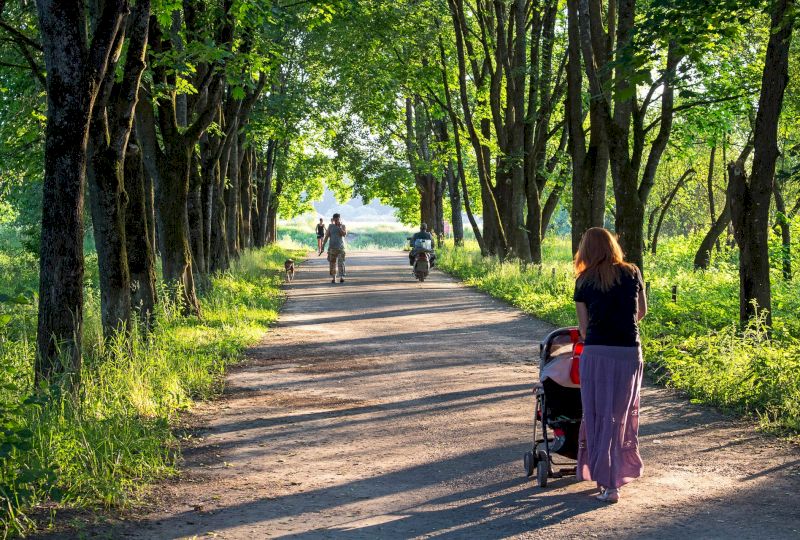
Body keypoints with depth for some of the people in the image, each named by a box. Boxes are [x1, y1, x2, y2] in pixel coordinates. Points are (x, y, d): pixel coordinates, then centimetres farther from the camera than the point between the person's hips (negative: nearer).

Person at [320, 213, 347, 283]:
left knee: (341, 262, -13)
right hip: (332, 247, 2)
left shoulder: (343, 226, 5)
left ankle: (341, 277, -18)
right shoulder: (330, 226, 7)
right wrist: (323, 246, 2)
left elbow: (344, 234, -13)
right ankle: (333, 278, 12)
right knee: (332, 263, 3)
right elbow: (326, 236, 6)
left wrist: (339, 227, -14)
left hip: (341, 247, -2)